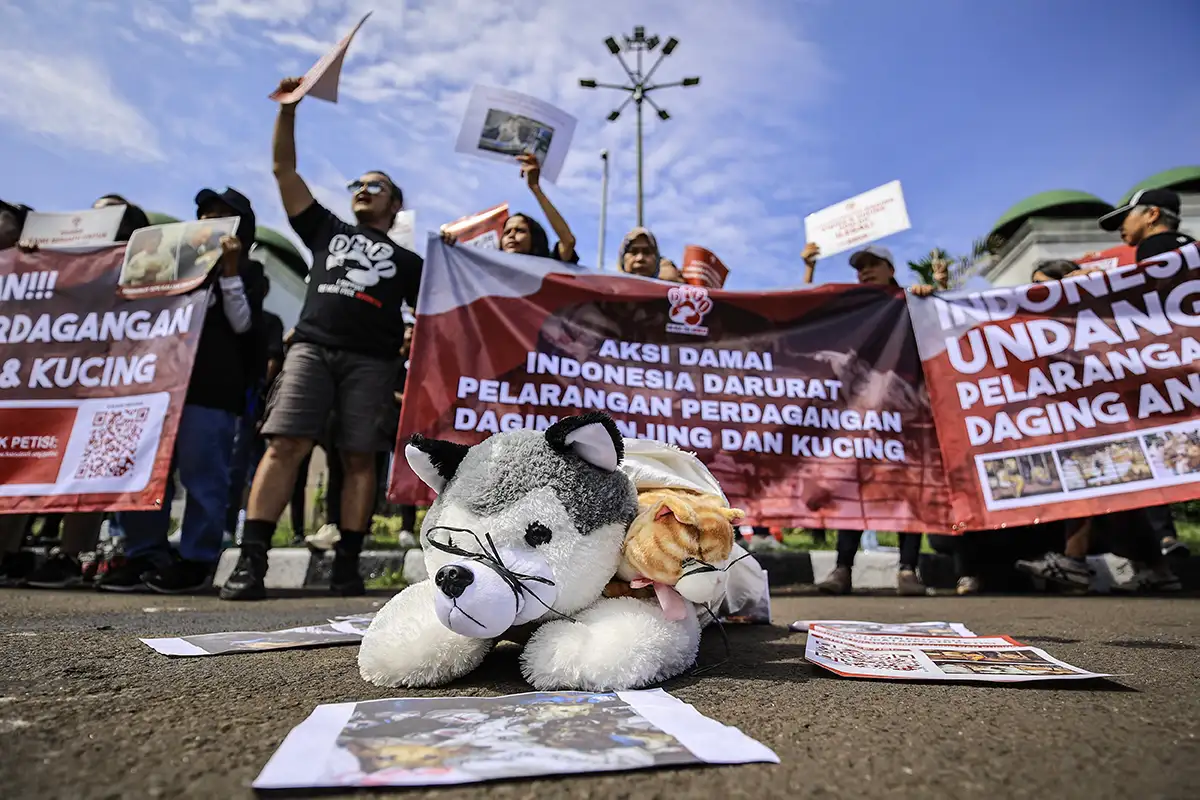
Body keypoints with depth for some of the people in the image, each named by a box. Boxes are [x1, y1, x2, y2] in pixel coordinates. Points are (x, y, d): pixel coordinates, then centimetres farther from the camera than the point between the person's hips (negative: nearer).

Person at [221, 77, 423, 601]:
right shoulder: (326, 231, 27)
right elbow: (284, 170, 24)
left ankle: (346, 564, -2)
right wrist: (288, 110, 18)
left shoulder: (407, 261, 22)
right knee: (283, 445, -12)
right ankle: (251, 562, -11)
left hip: (371, 361, -1)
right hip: (312, 347, 1)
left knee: (359, 459, -7)